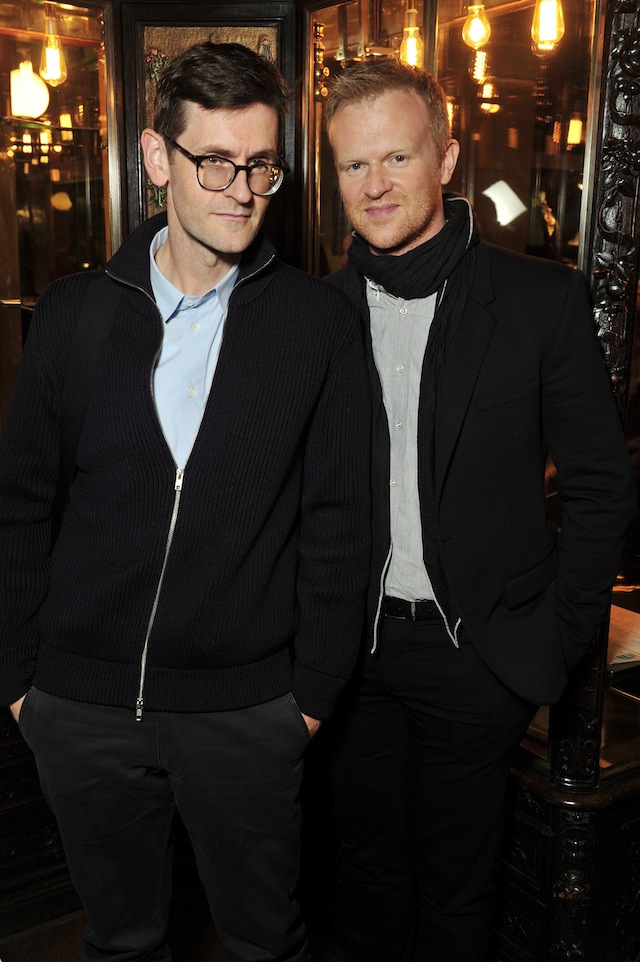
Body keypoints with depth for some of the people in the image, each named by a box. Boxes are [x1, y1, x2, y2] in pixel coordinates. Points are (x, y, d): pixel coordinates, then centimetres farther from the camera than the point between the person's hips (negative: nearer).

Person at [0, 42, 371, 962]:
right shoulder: (75, 310, -1)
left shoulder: (321, 322, -6)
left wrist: (314, 691, -3)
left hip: (248, 709, -1)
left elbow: (337, 523, -3)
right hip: (81, 703, 2)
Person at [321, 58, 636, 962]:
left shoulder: (543, 300, -9)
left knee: (455, 872, 17)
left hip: (476, 652, -2)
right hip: (354, 648, 3)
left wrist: (556, 638, -7)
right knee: (366, 854, 21)